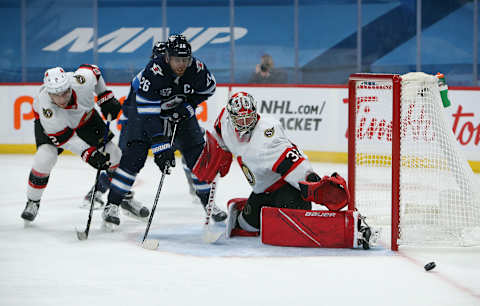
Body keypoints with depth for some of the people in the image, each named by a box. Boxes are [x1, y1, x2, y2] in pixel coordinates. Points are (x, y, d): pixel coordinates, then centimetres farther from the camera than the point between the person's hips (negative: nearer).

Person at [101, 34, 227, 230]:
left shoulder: (196, 68, -24)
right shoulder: (153, 72, -37)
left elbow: (208, 88, 1)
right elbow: (148, 113, -37)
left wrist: (188, 106, -15)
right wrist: (160, 146, -41)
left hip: (179, 111, 4)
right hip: (144, 105, -4)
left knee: (198, 153, -2)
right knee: (135, 155, -17)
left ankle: (208, 202, 13)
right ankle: (112, 204, -11)